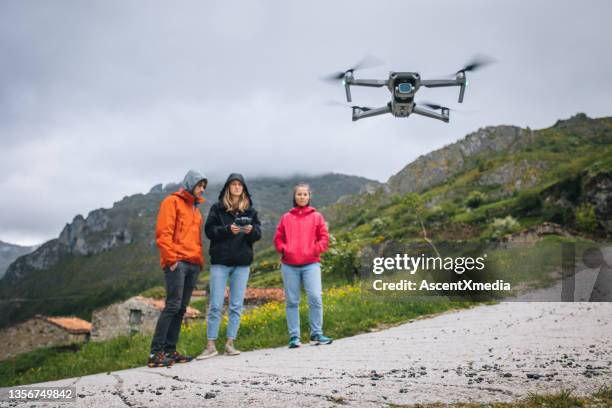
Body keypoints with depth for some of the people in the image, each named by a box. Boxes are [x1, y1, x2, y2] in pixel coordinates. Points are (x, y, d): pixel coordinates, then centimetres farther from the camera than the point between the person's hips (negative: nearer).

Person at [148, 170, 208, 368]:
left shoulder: (195, 208, 25)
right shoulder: (172, 202, 1)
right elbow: (163, 233, -9)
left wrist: (200, 259, 14)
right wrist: (171, 258, -15)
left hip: (193, 264, 8)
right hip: (177, 262, -8)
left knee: (181, 308, 6)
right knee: (173, 305, -14)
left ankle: (170, 351, 10)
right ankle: (156, 353, -11)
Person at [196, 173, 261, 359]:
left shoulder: (250, 210, 10)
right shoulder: (217, 208, 3)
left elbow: (259, 232, 5)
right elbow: (209, 230, -4)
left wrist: (251, 230, -17)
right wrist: (228, 229, -20)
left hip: (242, 262, 3)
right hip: (220, 261, -2)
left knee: (236, 305, 5)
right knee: (215, 305, -3)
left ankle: (230, 343, 13)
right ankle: (211, 345, 4)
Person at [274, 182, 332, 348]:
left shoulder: (316, 217, 10)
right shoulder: (286, 218, 13)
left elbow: (324, 238, 7)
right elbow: (278, 238, 14)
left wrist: (314, 250, -7)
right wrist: (284, 250, -3)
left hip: (311, 264, -1)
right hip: (289, 266, 1)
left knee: (315, 298, -11)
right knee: (291, 302, 3)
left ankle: (316, 334, 2)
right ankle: (294, 336, 10)